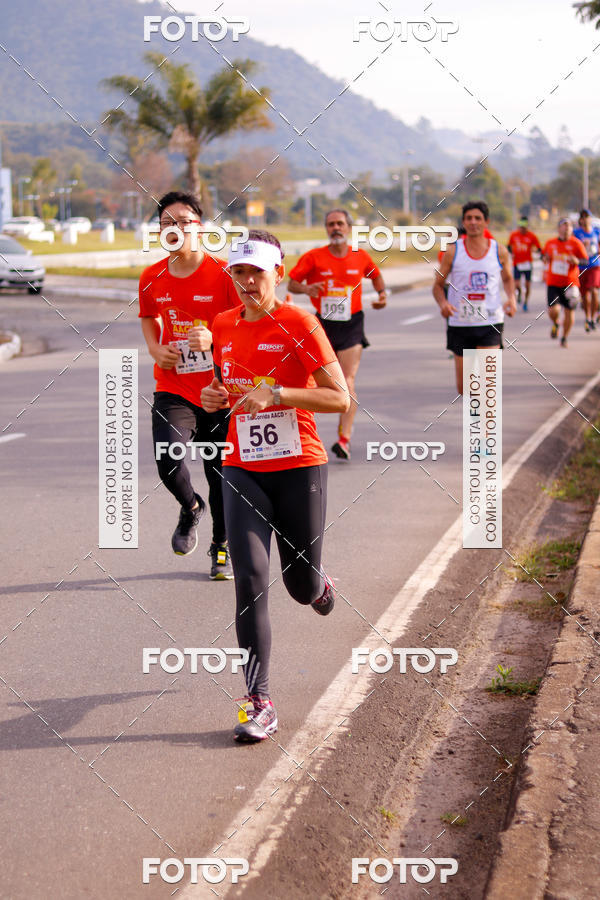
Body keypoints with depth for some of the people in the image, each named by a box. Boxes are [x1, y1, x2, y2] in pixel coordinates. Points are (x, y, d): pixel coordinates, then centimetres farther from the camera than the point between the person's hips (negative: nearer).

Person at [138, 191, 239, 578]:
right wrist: (156, 348, 1)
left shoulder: (223, 274, -11)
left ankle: (222, 546, 31)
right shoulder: (152, 278, 1)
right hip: (173, 390, 2)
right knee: (167, 459, -20)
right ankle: (190, 507, 14)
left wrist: (213, 339, -24)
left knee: (221, 474, 7)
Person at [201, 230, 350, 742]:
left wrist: (275, 394, -22)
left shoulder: (298, 324, -10)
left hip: (300, 468, -3)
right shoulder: (224, 327, 6)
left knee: (302, 588, 9)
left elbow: (341, 398, -13)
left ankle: (319, 583, 50)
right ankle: (259, 703, -8)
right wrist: (215, 396, 1)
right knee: (251, 581, -11)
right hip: (243, 470, 3)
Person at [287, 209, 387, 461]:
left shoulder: (361, 257, 4)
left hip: (351, 325, -1)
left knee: (348, 381, -13)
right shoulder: (313, 257, -1)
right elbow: (292, 283, 1)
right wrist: (306, 288, -19)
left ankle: (345, 438, -18)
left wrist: (382, 294, 5)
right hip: (323, 324, 1)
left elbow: (375, 275, 23)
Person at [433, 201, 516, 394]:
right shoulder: (453, 252, -2)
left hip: (490, 323, 0)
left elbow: (507, 278, 19)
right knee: (463, 387, 6)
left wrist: (511, 298, -1)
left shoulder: (499, 251, 2)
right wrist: (443, 303, -17)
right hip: (460, 323, 0)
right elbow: (437, 285, 4)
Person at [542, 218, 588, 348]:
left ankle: (564, 337, 21)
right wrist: (545, 258, 0)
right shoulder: (550, 243, 6)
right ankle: (555, 324, 22)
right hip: (553, 282, 1)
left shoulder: (576, 243, -2)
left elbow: (585, 260, -1)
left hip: (570, 283, -1)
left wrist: (577, 261, -22)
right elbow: (545, 256, 23)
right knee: (553, 310, -14)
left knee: (569, 311, 2)